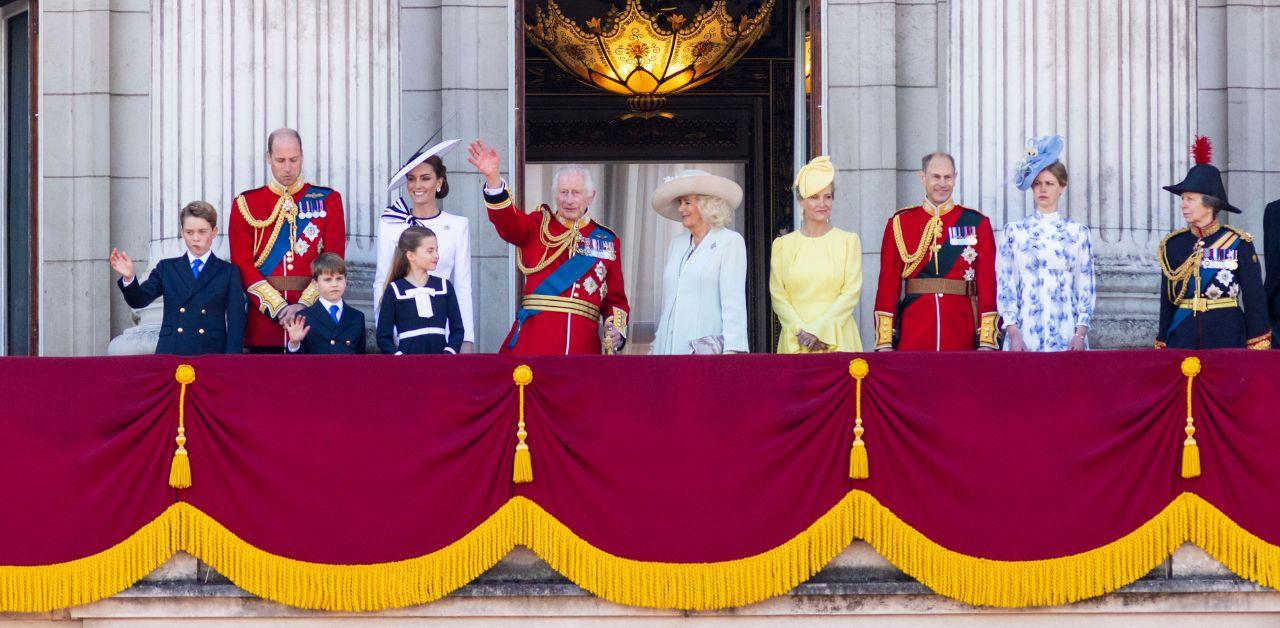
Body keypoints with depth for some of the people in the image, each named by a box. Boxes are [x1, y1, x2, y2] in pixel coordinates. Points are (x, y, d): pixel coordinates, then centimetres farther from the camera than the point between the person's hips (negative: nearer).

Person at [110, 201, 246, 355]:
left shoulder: (229, 273, 9)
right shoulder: (166, 268, 15)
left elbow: (236, 323, 3)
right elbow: (139, 300, 6)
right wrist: (128, 278, -16)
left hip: (212, 355, -1)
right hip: (170, 354, 2)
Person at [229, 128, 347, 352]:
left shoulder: (328, 200, 7)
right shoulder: (245, 204, 7)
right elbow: (242, 264, 0)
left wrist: (304, 305, -13)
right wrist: (278, 307, -12)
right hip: (264, 315, 0)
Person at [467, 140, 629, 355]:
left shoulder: (608, 241, 15)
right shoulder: (538, 226, 10)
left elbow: (615, 298, 16)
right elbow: (507, 219, -11)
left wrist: (617, 330, -3)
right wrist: (492, 177, -28)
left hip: (583, 344, 2)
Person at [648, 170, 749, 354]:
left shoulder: (730, 242, -1)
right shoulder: (676, 244, 18)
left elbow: (734, 303, -8)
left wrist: (731, 350, -16)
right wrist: (655, 346, 18)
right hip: (668, 347, 5)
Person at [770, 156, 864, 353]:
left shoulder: (849, 241, 7)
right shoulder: (783, 245, 9)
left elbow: (851, 292, -1)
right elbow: (777, 295, 3)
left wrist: (819, 330, -11)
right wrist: (801, 330, -12)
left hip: (838, 341, -1)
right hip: (795, 342, 1)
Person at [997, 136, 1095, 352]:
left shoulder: (1077, 233, 7)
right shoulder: (1013, 232, 6)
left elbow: (1086, 287, 6)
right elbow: (1005, 285, 3)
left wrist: (1081, 333, -5)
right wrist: (1013, 333, -6)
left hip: (1067, 336, 0)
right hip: (1024, 334, 0)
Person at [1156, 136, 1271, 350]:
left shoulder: (1239, 244, -1)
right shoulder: (1173, 245, 7)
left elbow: (1255, 300, 0)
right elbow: (1167, 301, 12)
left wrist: (1257, 349, -4)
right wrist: (1162, 347, 9)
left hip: (1227, 335, -2)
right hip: (1183, 337, 2)